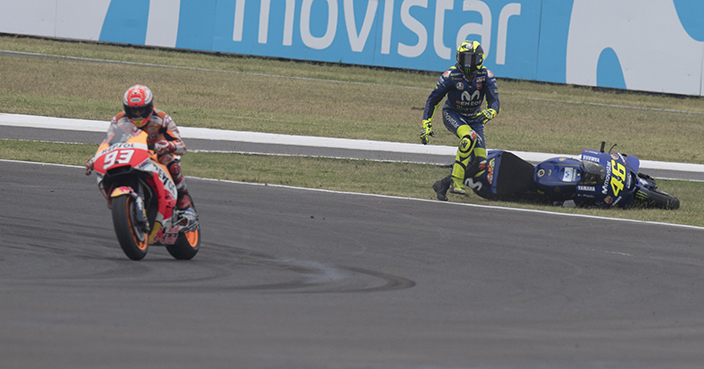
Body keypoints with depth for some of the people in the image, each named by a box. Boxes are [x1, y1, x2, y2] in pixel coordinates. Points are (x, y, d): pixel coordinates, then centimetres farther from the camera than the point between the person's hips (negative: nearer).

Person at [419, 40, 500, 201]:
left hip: (474, 118, 4)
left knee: (480, 164, -10)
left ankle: (443, 184, 2)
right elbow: (433, 100, -10)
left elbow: (494, 100, -21)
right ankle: (456, 181, -32)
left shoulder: (486, 75, -14)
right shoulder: (451, 75, -18)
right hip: (452, 115, -4)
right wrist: (426, 124, -17)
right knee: (469, 137, -37)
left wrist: (490, 112, -45)